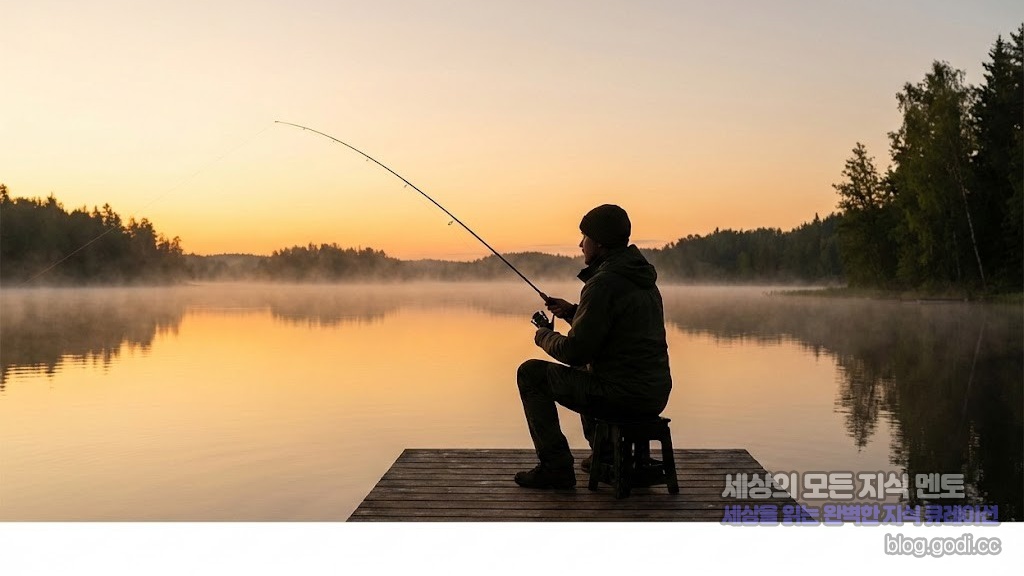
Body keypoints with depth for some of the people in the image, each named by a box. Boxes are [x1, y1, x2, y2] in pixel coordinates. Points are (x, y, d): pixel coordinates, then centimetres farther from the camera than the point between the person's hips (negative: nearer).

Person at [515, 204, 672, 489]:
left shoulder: (604, 283, -18)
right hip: (654, 396, 10)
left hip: (621, 395, -9)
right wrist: (573, 312, 16)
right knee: (583, 371, 36)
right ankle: (607, 455, 33)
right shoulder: (643, 278, 12)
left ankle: (556, 467, 3)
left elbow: (576, 351, -17)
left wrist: (544, 336, 2)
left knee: (530, 373, 3)